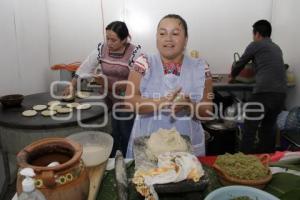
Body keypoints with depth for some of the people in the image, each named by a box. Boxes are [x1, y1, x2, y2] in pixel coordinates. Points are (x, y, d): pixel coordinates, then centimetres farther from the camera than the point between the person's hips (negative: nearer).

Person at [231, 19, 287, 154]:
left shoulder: (255, 45, 9)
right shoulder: (277, 48, 26)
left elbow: (240, 64, 16)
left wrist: (232, 75, 37)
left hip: (264, 92, -6)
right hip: (281, 93, 6)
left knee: (250, 129, 2)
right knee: (268, 128, 18)